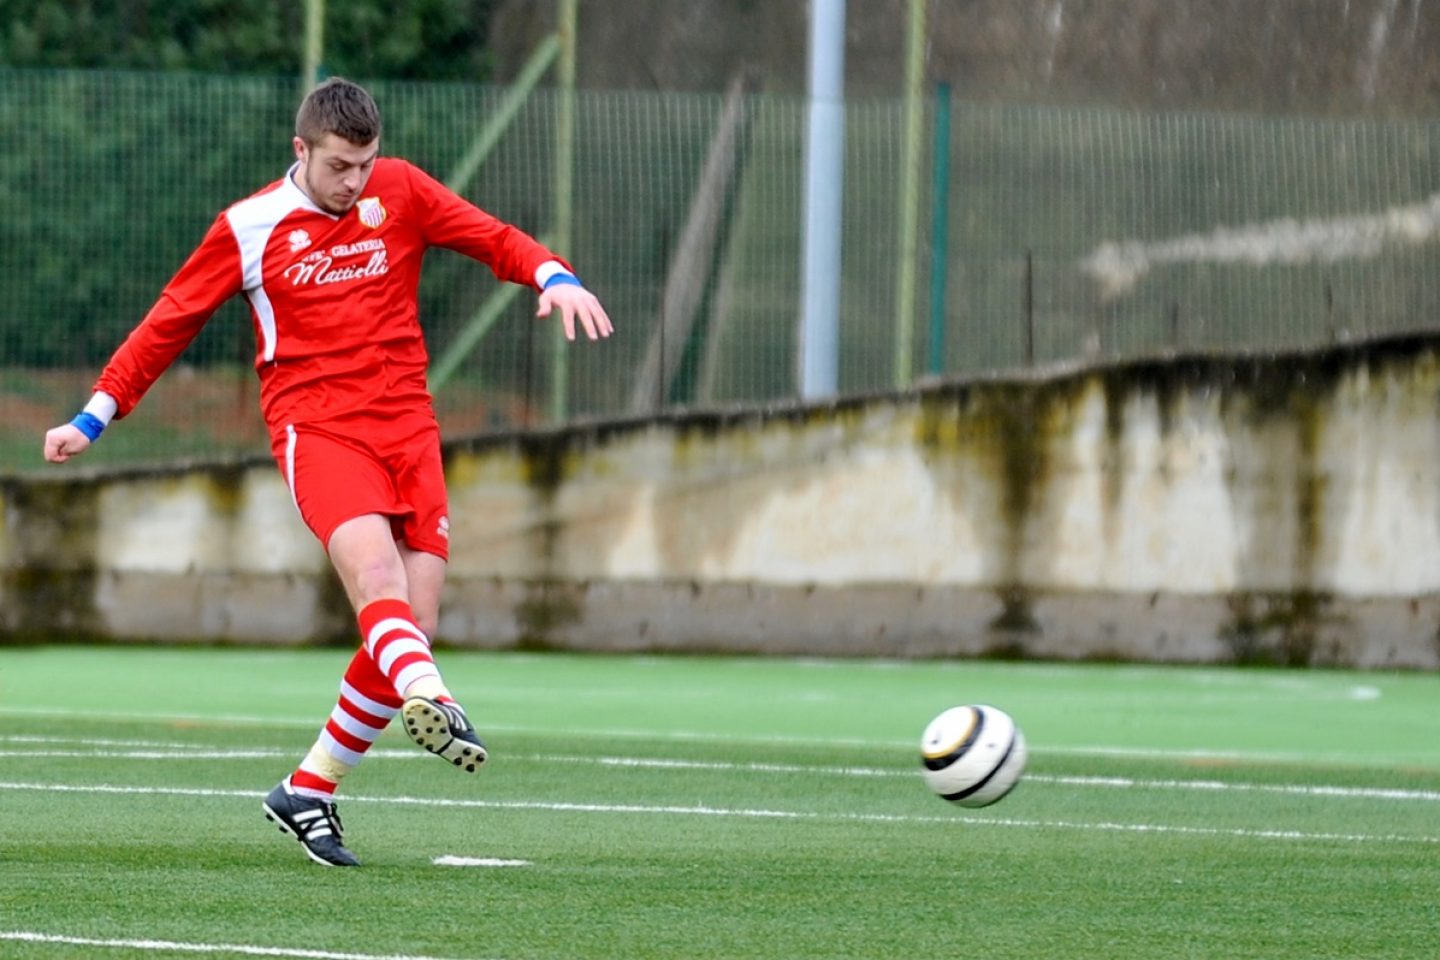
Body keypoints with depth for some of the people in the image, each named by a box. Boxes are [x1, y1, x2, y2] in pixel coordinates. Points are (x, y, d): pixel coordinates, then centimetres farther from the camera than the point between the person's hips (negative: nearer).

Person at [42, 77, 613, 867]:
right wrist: (94, 418, 10)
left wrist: (555, 277, -14)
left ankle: (308, 791, 8)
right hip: (315, 426, -4)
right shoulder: (247, 228, 4)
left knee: (412, 625, -4)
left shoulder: (399, 191, 9)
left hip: (407, 426, 4)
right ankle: (431, 700, -57)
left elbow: (492, 238, 8)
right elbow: (169, 322, 12)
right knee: (375, 566, -31)